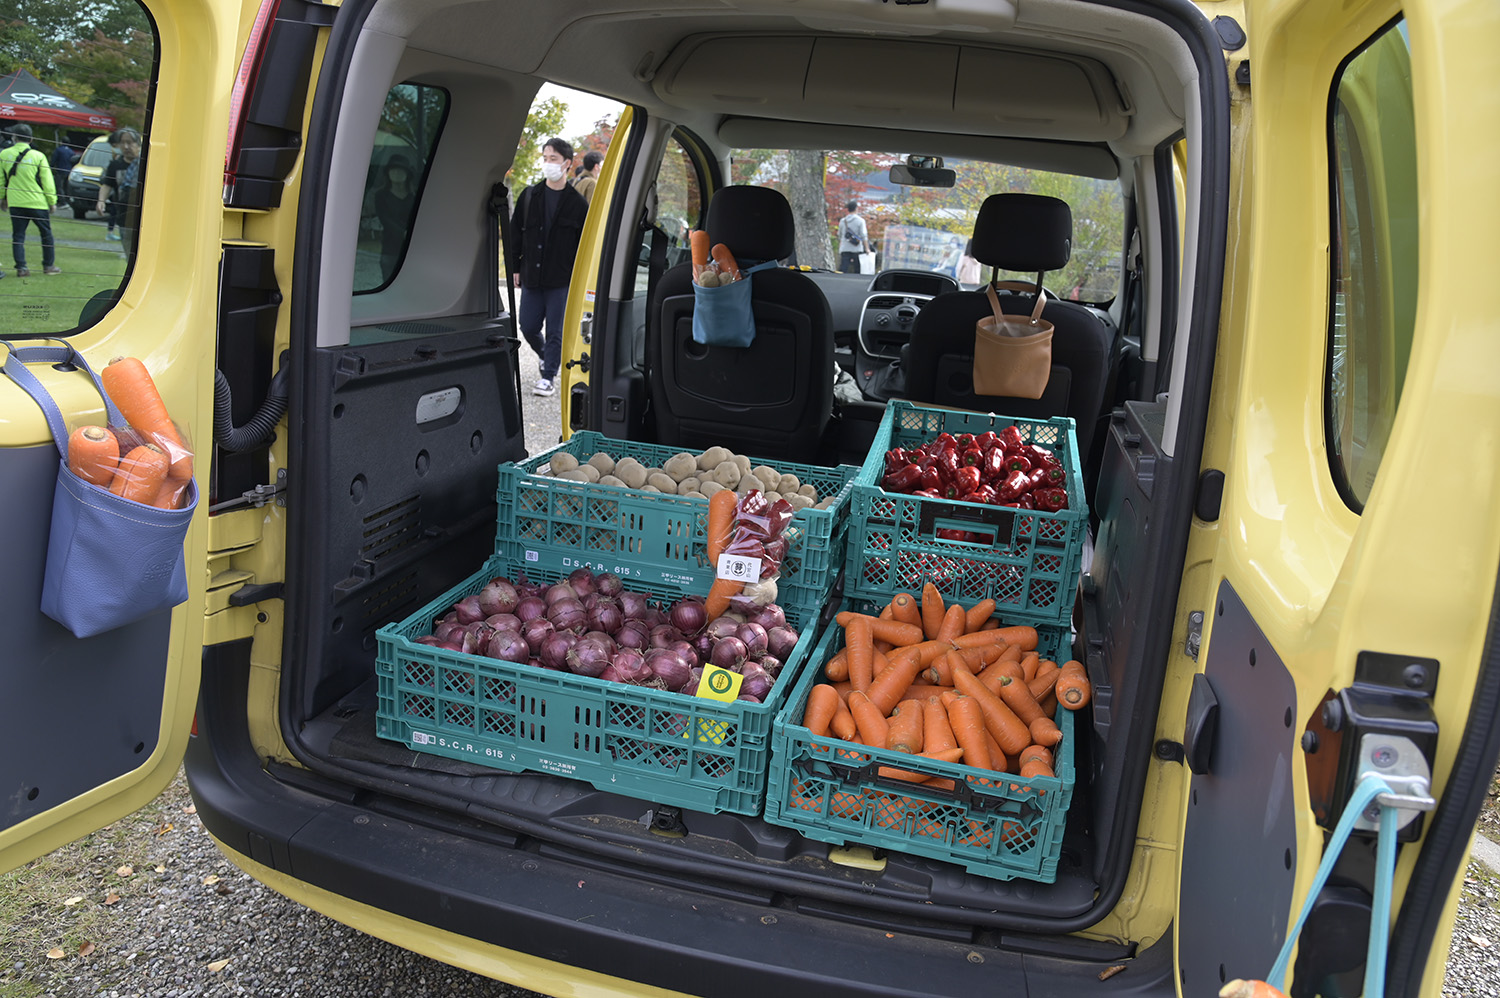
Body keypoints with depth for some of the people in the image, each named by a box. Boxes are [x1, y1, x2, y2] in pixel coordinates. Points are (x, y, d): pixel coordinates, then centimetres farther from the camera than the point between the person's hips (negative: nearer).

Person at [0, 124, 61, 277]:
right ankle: (49, 265, 15)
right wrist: (52, 201, 5)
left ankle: (21, 267, 1)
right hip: (38, 203, -2)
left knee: (18, 235, 6)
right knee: (46, 234, 12)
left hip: (15, 203, 2)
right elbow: (47, 182, -5)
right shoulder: (38, 156, -6)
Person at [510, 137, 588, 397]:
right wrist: (514, 267, 8)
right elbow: (515, 233, 11)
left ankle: (548, 377, 12)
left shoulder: (577, 203, -1)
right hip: (532, 277, 3)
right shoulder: (529, 196, 6)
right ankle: (546, 357, 36)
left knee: (556, 331, -1)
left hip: (562, 280, -3)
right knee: (528, 327, 7)